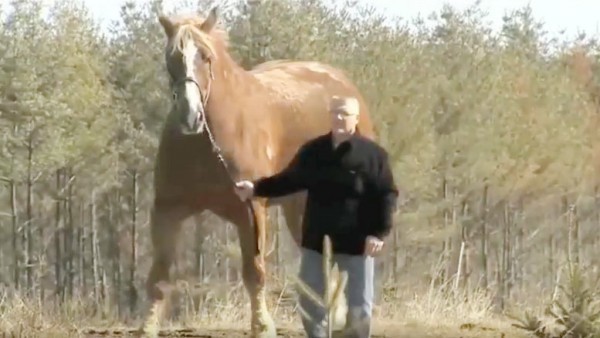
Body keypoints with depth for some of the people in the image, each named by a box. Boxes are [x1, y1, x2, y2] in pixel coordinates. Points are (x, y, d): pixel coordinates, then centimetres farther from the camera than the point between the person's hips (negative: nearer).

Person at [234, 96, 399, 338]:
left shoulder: (373, 154, -9)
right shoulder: (313, 151, 4)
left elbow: (387, 195, -11)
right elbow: (288, 181, 11)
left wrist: (379, 233, -20)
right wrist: (256, 188, -1)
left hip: (356, 242, -4)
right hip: (317, 239, 4)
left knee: (359, 305, 4)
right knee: (309, 302, 9)